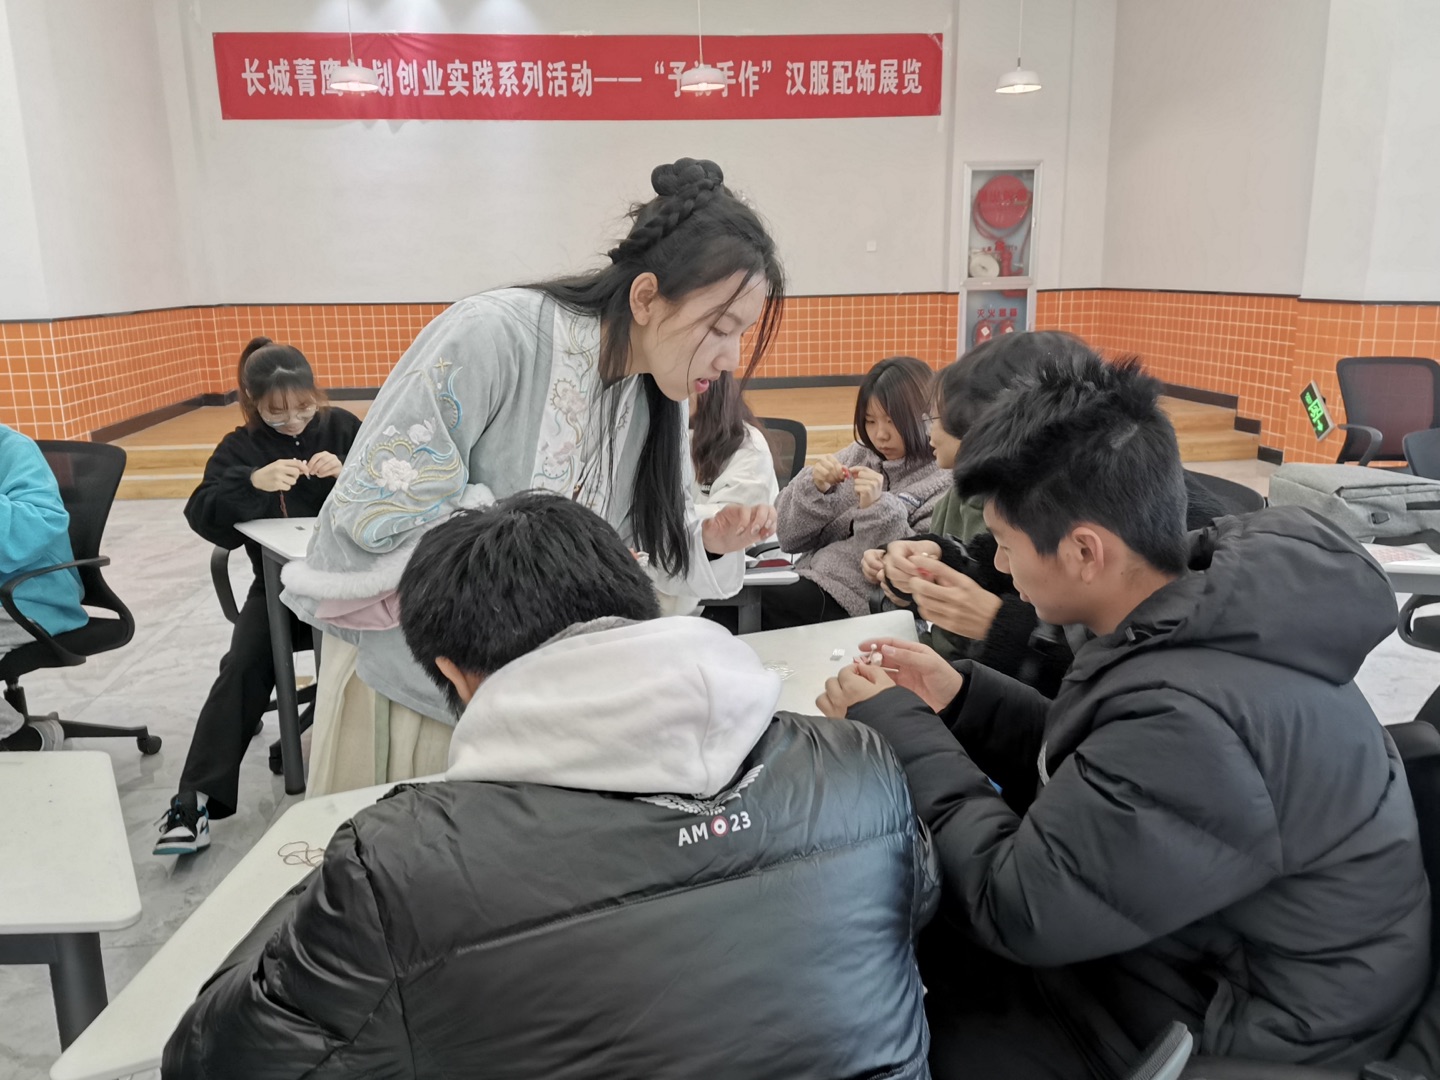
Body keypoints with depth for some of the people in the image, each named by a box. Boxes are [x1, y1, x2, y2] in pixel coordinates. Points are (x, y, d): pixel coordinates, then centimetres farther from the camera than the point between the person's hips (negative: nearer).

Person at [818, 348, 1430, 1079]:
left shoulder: (1189, 717, -37)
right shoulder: (1214, 597, -9)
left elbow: (1018, 908, -27)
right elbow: (1095, 767, 4)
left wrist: (897, 725, -17)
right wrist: (958, 699, -3)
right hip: (1213, 949, 8)